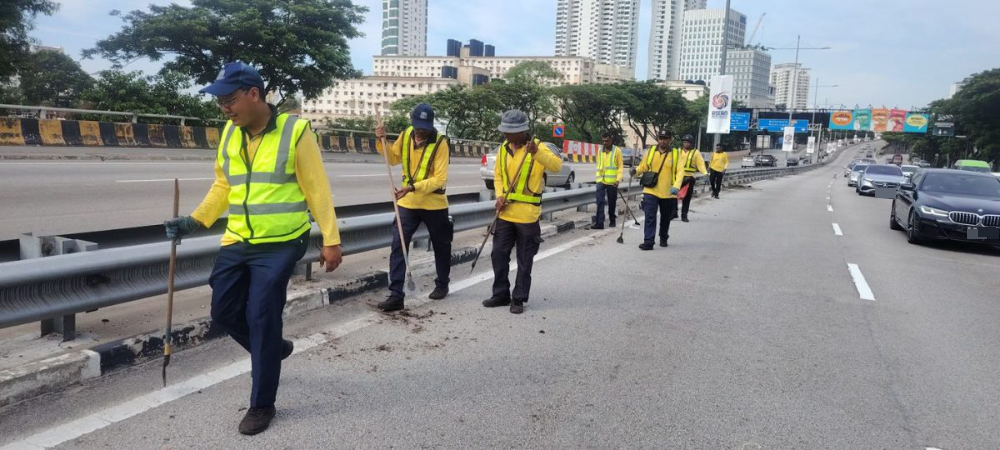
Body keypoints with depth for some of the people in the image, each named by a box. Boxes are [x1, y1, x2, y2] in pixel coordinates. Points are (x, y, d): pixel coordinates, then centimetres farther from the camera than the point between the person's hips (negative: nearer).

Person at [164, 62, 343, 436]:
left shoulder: (294, 131, -11)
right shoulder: (229, 134, 7)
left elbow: (317, 190, -10)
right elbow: (223, 187, 16)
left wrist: (331, 240, -11)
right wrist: (195, 221, 5)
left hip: (280, 245, -6)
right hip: (237, 243, 7)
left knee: (261, 319, -4)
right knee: (224, 312, 10)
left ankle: (262, 405, 13)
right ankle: (273, 349, 39)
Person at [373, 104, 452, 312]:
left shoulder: (440, 143, -16)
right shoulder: (406, 135, 0)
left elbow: (440, 179, -21)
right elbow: (394, 159, 15)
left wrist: (413, 187, -31)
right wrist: (381, 142, -2)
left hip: (434, 204, -3)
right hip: (408, 203, 4)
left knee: (441, 247, 14)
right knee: (398, 246, -6)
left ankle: (442, 285, 36)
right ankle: (396, 295, -4)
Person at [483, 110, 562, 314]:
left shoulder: (537, 147, -11)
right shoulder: (503, 148, 6)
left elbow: (557, 166, -27)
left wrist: (537, 153, -43)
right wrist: (499, 196, -2)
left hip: (527, 215, -5)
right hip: (505, 213, 5)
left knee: (524, 261, 5)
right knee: (499, 255, 10)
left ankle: (519, 299, 16)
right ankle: (501, 294, 24)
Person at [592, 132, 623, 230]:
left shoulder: (617, 150, -3)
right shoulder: (600, 151, 10)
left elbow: (620, 166, -4)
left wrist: (618, 179, -14)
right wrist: (598, 177, 9)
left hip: (612, 182, -2)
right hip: (601, 181, 2)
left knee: (611, 203, 9)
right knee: (600, 202, -9)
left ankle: (612, 221, 27)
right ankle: (599, 223, -12)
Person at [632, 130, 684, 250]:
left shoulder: (676, 153, -1)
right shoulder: (651, 151, 3)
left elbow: (680, 171, -9)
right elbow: (643, 166, 8)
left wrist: (676, 186, -23)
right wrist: (636, 170, -14)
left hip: (668, 193, 0)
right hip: (651, 191, 0)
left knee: (665, 218, 16)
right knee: (650, 217, -9)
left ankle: (663, 239, 37)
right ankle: (648, 242, -7)